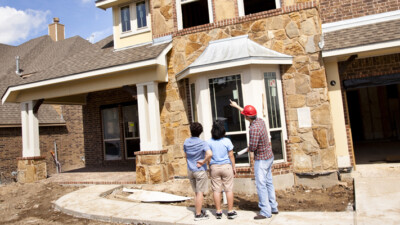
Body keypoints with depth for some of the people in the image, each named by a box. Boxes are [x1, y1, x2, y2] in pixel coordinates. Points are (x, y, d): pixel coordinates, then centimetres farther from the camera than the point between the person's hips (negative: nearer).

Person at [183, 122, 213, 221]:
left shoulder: (186, 142, 2)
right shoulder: (202, 143, -14)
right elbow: (209, 154, -30)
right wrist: (203, 162, -16)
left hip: (190, 170, 6)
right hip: (200, 170, -5)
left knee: (196, 192, 17)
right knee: (200, 192, 3)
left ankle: (198, 211, 27)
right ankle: (198, 214, 7)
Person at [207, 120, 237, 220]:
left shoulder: (209, 142, -6)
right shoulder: (227, 141, -7)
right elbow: (231, 156, -4)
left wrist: (209, 167, 4)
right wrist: (234, 167, 6)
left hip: (214, 167, 1)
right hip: (226, 166, -1)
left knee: (216, 190, 8)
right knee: (229, 189, 7)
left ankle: (218, 212, 16)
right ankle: (230, 212, 13)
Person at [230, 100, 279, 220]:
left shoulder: (254, 128, -25)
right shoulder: (260, 120, 2)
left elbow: (253, 147, -26)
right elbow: (250, 114, 22)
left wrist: (249, 148, -1)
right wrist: (237, 106, 32)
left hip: (261, 159, -9)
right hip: (269, 156, 9)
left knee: (261, 185, -3)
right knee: (268, 183, 15)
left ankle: (265, 212, 2)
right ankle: (273, 208, 24)